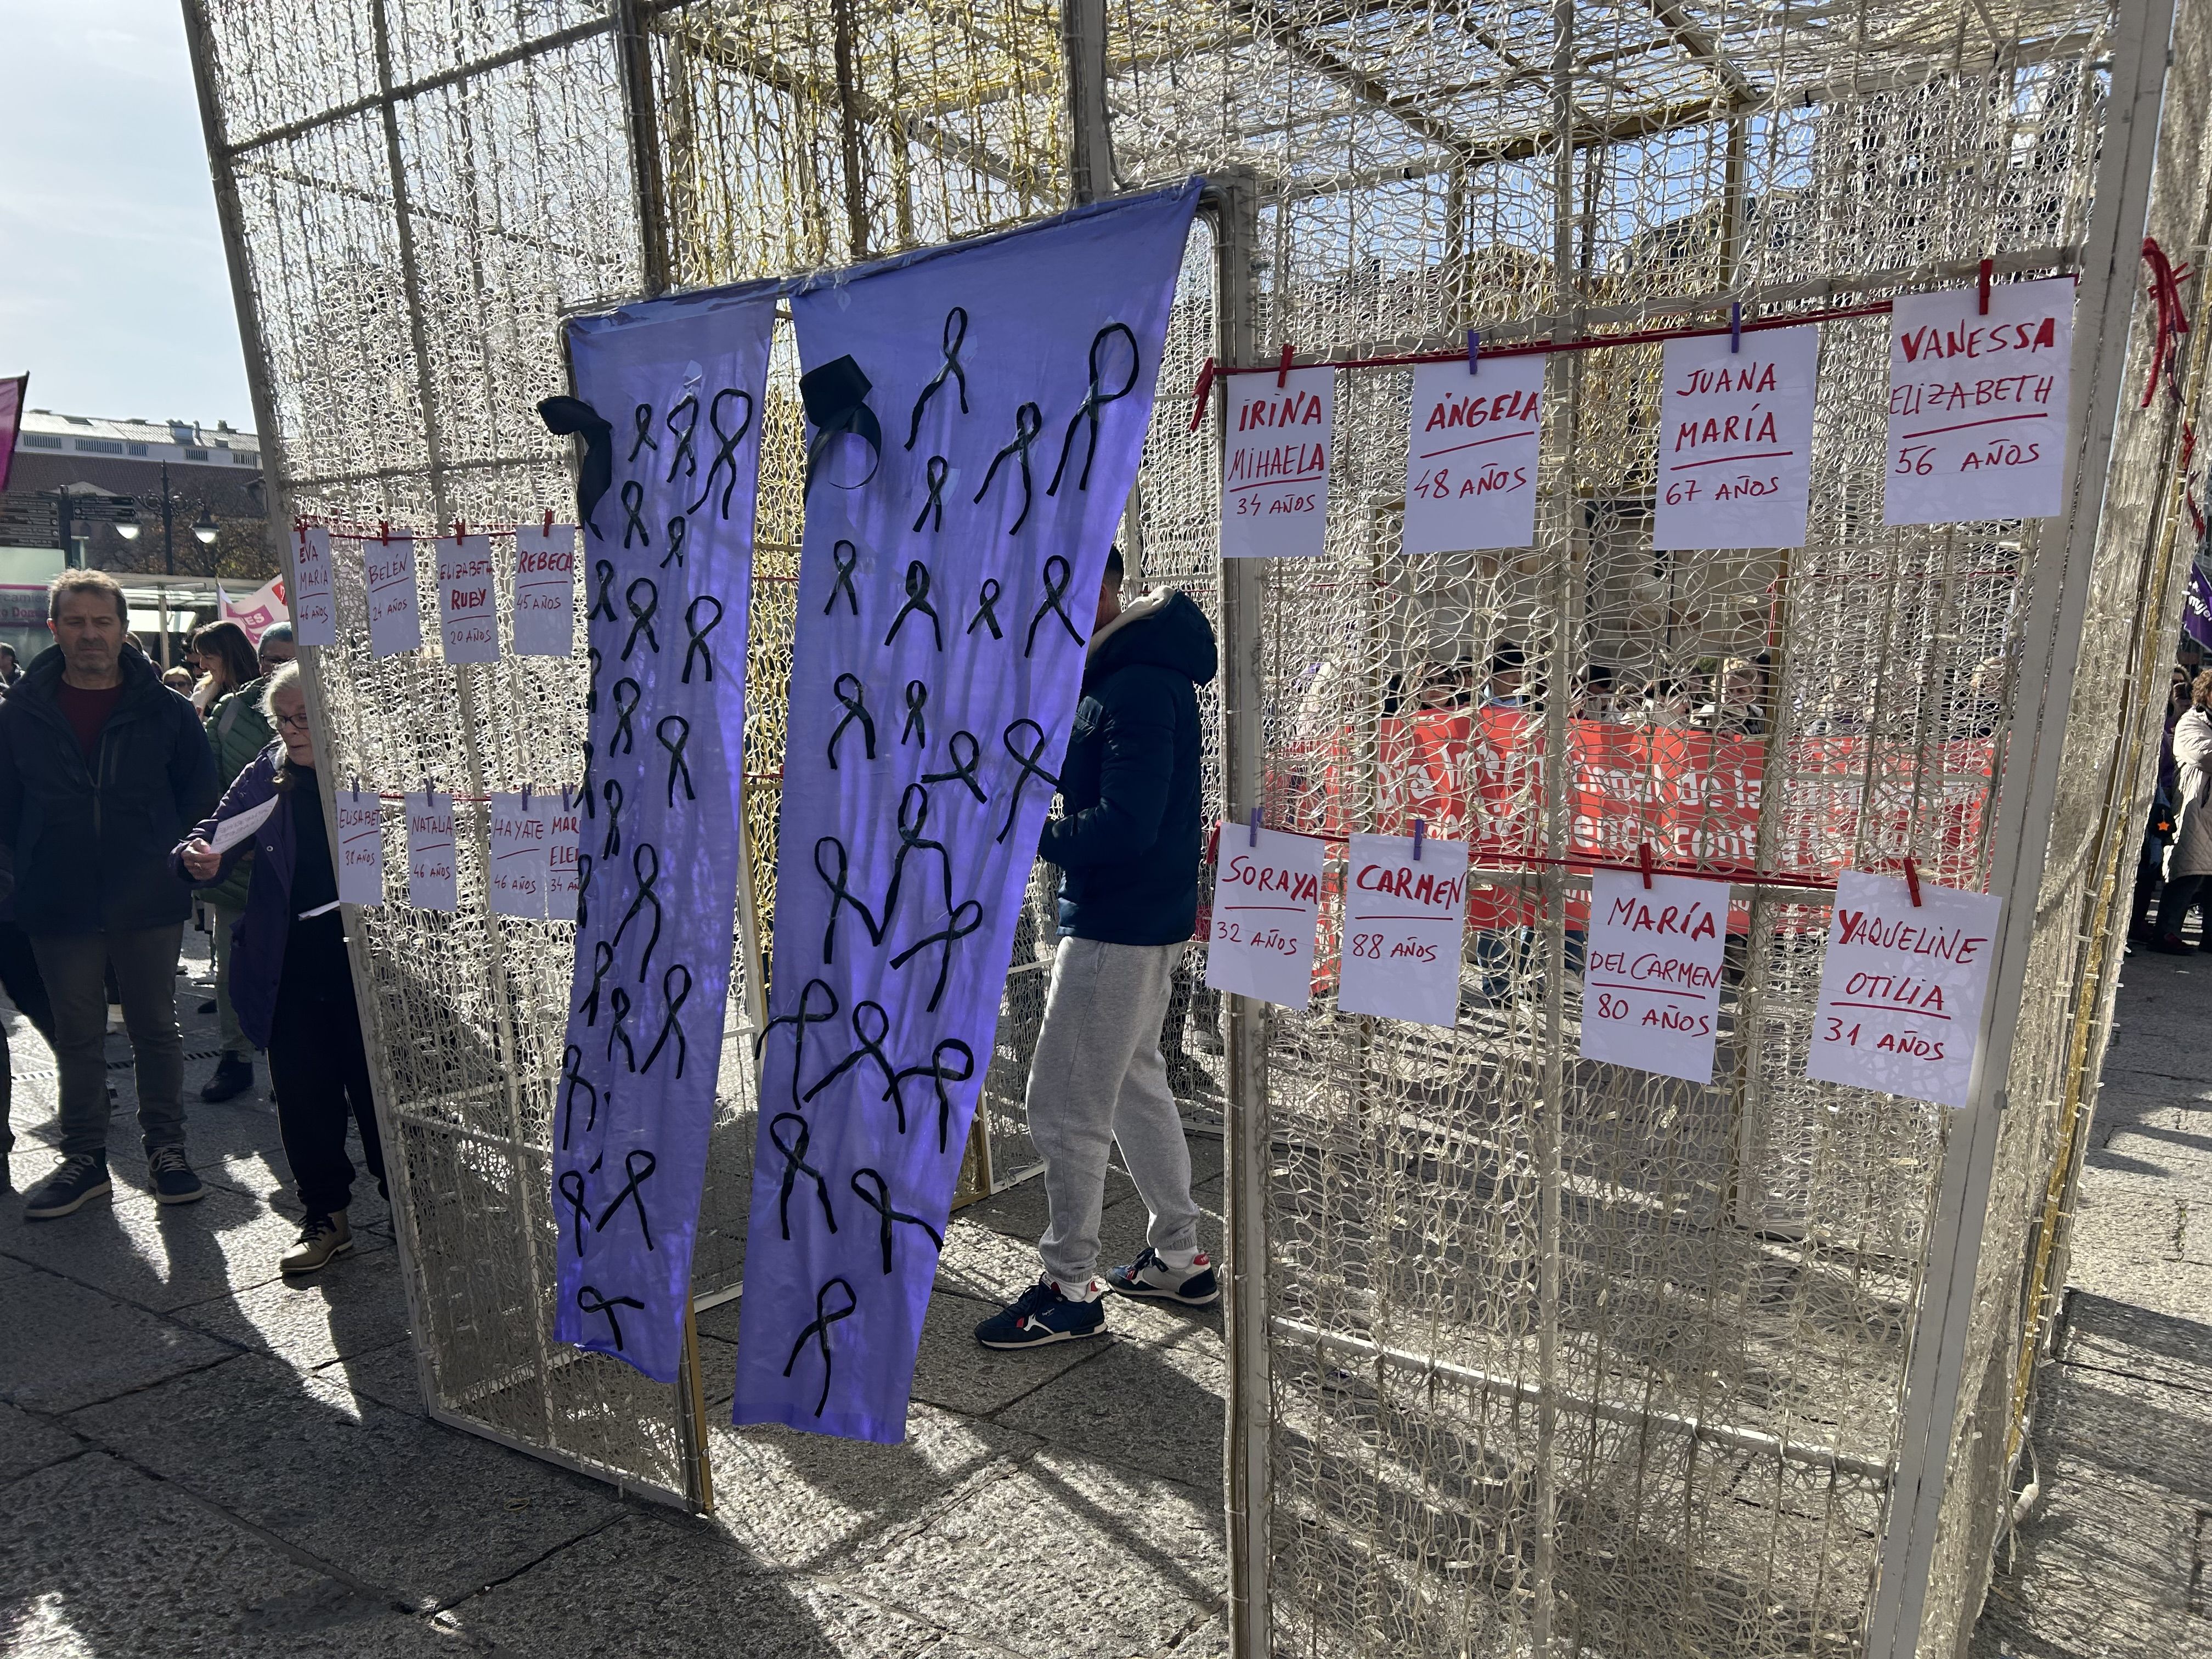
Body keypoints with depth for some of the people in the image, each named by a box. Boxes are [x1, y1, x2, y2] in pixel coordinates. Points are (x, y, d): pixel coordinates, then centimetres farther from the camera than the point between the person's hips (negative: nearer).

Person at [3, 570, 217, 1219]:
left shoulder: (166, 709, -3)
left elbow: (199, 797, 3)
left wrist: (179, 866, -2)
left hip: (149, 904, -1)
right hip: (59, 909, 1)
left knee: (156, 1028, 10)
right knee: (77, 1037, 12)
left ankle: (166, 1149, 22)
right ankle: (84, 1158, 24)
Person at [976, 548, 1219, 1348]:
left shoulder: (1139, 686, -21)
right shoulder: (1108, 672, 12)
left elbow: (1125, 827, -28)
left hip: (1118, 929, -11)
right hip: (1142, 920, 11)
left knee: (1064, 1106, -1)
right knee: (1134, 1084, 20)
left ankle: (1069, 1290, 14)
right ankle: (1179, 1259, 33)